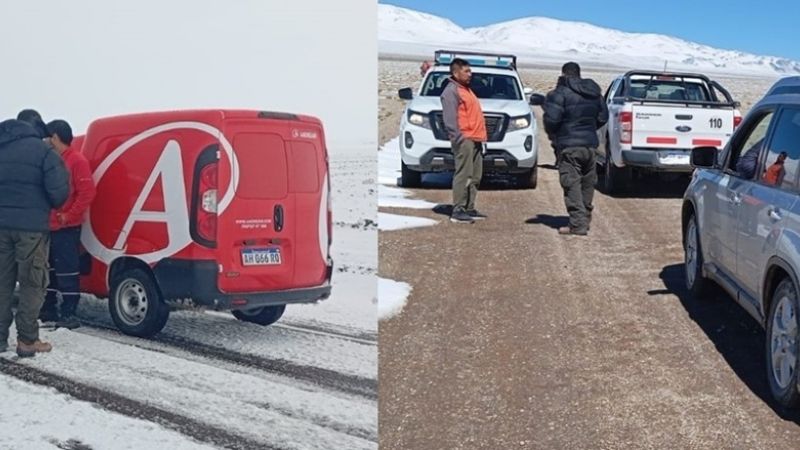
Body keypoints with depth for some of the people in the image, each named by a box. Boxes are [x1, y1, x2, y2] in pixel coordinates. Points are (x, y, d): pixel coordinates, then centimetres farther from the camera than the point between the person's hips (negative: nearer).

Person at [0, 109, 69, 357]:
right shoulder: (43, 151, -6)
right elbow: (58, 193, -11)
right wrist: (64, 176, 9)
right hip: (31, 227, -5)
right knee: (32, 283, 2)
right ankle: (27, 340, 1)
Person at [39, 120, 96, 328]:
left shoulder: (77, 160, -9)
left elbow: (87, 192, -17)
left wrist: (69, 216, -16)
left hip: (66, 227, -9)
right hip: (49, 226, 9)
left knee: (67, 270, -6)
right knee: (49, 268, 14)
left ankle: (68, 313, -2)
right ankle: (48, 309, 23)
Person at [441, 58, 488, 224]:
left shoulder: (466, 89, 23)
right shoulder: (451, 91, -7)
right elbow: (450, 119, -15)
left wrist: (480, 137, 19)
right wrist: (458, 138, -21)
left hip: (475, 140, 10)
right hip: (464, 140, -10)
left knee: (475, 177, 11)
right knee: (463, 175, -12)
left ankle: (469, 208, 17)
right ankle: (458, 211, -11)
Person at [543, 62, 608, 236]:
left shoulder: (560, 93, -12)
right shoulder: (594, 93, 12)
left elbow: (551, 119, -18)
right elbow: (603, 117, 15)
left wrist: (552, 135, 1)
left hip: (568, 145, -7)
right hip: (590, 143, 7)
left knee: (572, 184, -6)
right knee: (587, 183, 17)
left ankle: (578, 224, -12)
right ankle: (585, 218, 28)